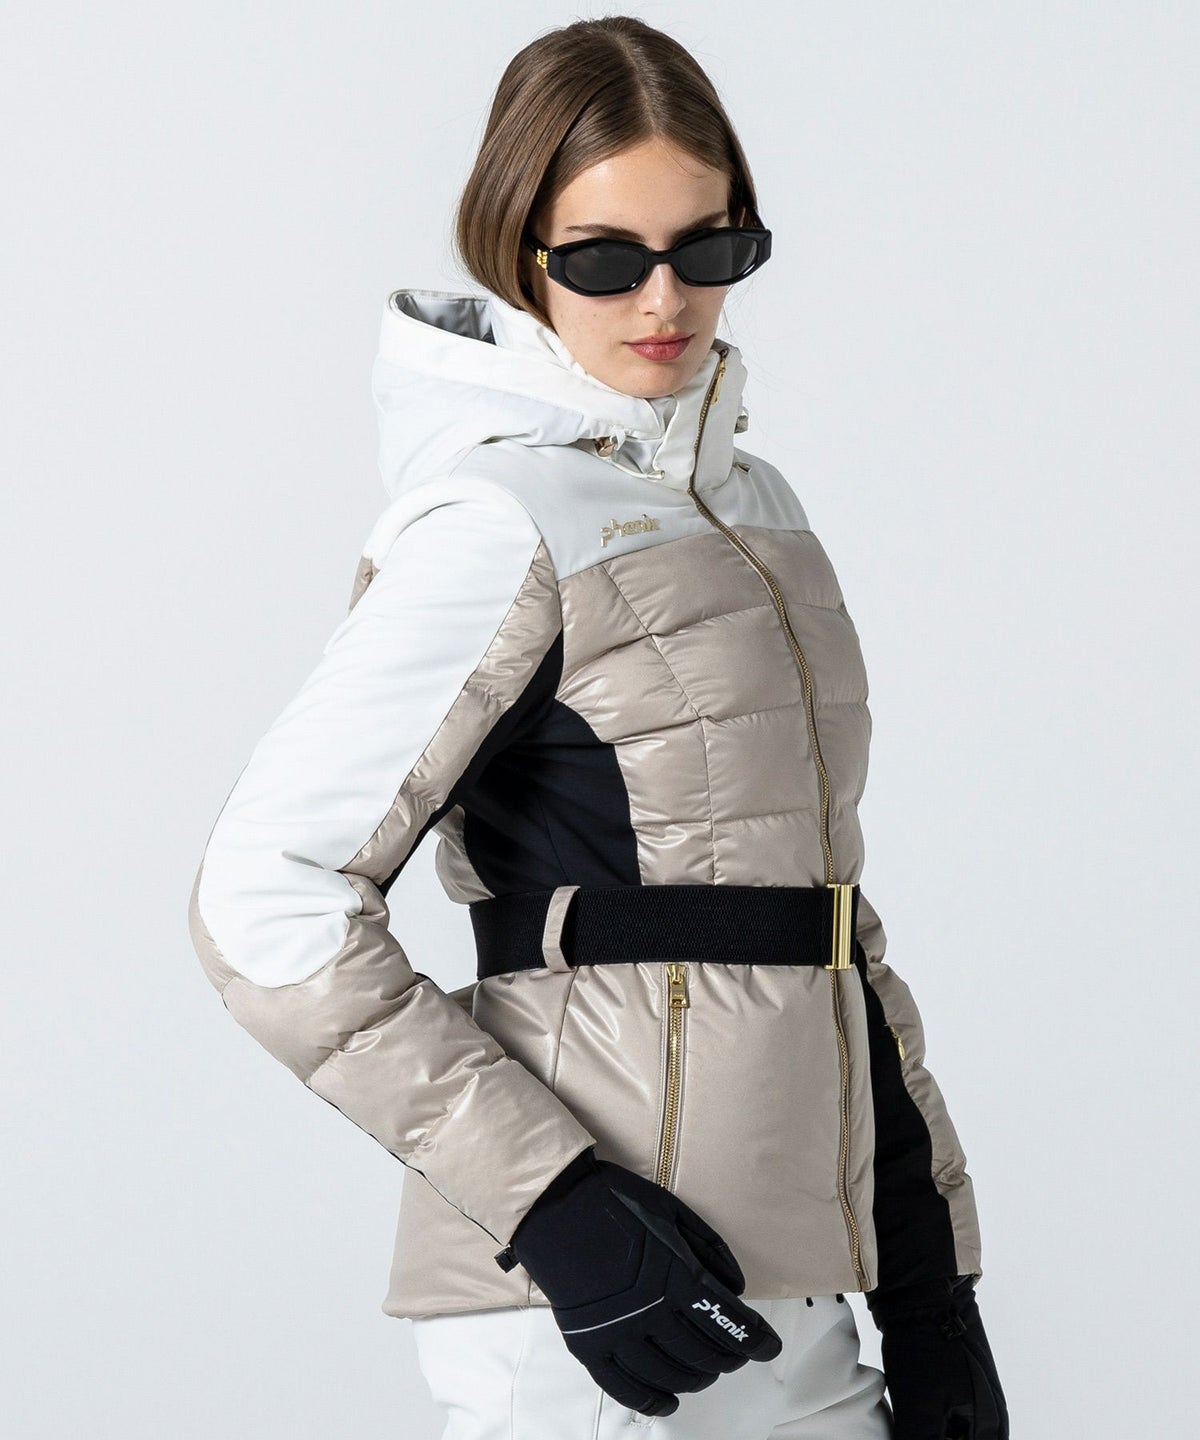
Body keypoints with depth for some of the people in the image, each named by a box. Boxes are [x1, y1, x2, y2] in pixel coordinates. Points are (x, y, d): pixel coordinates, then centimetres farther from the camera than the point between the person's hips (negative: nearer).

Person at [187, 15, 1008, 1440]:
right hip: (594, 1305, -7)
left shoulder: (756, 504, 13)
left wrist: (927, 1272, 12)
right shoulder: (499, 522, -10)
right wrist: (552, 1203, -18)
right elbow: (271, 899, -15)